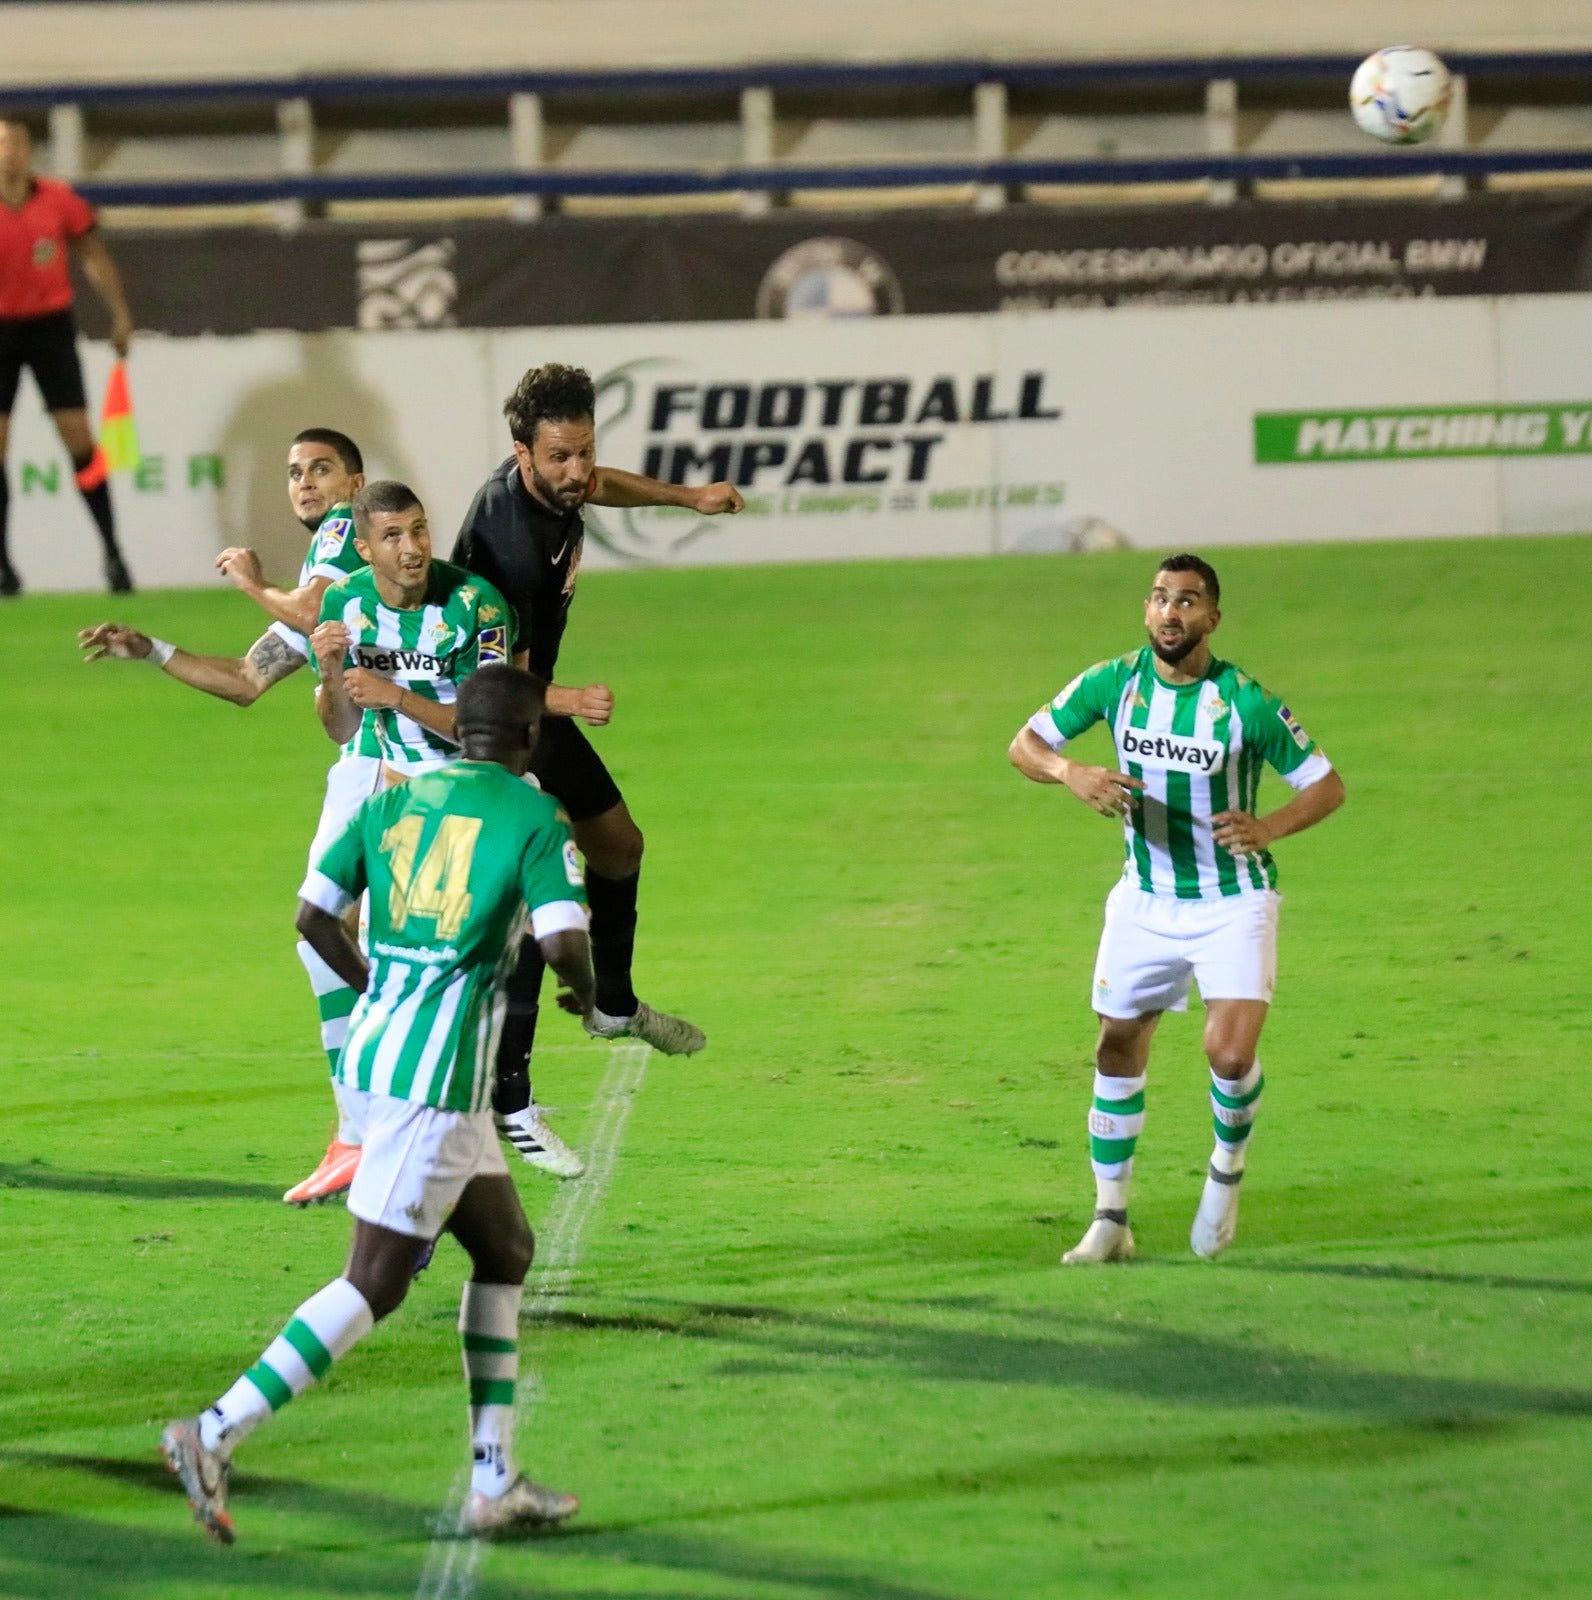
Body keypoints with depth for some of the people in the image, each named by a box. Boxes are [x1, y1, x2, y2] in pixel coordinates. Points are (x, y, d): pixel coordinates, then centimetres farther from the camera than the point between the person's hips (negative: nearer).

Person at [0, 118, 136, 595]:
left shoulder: (58, 199, -3)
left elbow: (93, 256, 8)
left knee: (79, 436, -3)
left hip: (50, 325, 1)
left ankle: (112, 552, 3)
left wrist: (119, 314, 8)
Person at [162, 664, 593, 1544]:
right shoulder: (535, 816, -5)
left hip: (372, 1050, 8)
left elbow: (313, 916, 9)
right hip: (436, 1076, -8)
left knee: (506, 1249, 18)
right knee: (375, 1283, -5)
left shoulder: (392, 800, 11)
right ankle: (216, 1433, -13)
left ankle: (494, 1482, 17)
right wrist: (583, 991, 7)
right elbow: (563, 942, -16)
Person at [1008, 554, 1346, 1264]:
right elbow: (1025, 744, 0)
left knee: (1230, 1051, -19)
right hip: (1145, 903, 4)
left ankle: (1228, 1167, 12)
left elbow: (1327, 784, -9)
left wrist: (1268, 828, -27)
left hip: (1234, 904, -4)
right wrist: (1072, 772, -21)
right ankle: (1110, 1220, 21)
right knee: (1118, 1051, 7)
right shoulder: (1114, 681, -7)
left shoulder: (1246, 701, -16)